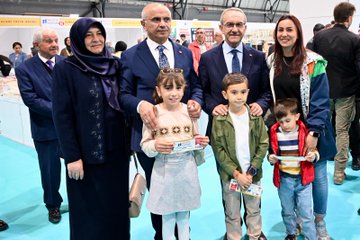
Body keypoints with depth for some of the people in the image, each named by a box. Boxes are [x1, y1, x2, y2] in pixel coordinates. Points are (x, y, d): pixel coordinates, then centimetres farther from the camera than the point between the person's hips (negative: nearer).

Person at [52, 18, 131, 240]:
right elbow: (62, 116, -10)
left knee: (117, 203, 14)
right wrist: (72, 156, -14)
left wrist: (130, 141, 7)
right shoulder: (65, 69, -8)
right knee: (90, 209, 10)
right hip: (87, 152, -4)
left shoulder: (115, 64, 5)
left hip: (116, 149, 4)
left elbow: (124, 103, 10)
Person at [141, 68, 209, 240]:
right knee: (167, 216, 12)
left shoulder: (189, 110, 1)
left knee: (184, 213, 18)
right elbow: (145, 145, -6)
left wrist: (201, 143, -10)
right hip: (165, 169, -2)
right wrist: (155, 146, -26)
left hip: (187, 167, 3)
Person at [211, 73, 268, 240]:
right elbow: (218, 150, -10)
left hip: (253, 174, 2)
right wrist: (236, 173, -13)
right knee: (232, 214, 12)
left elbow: (263, 144, -3)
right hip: (230, 175, -2)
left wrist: (251, 171, -10)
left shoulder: (255, 116, -4)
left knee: (254, 210, 18)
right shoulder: (219, 120, -10)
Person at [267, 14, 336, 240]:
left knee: (317, 176, 9)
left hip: (310, 131, -3)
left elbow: (320, 100, -14)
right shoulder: (272, 62, 2)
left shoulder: (313, 62, -11)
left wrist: (314, 132, -20)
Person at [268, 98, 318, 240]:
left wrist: (314, 156, -21)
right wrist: (271, 158, -14)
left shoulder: (305, 131, -10)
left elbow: (315, 151, 0)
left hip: (303, 178, -2)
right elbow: (272, 153, 7)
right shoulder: (274, 133, -7)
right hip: (283, 180, 2)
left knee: (306, 213, 6)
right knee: (287, 211, 21)